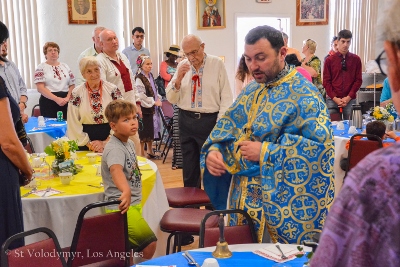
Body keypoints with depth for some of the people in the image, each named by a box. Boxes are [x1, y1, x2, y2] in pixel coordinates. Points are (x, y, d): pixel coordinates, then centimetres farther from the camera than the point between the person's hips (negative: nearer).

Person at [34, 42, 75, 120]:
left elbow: (72, 85, 10)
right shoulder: (41, 67, 3)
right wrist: (56, 99, -16)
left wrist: (67, 98, -8)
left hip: (66, 103, 3)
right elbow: (40, 88, -8)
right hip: (49, 102, -3)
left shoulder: (65, 66, 15)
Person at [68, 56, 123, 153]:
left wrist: (105, 142, -10)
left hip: (110, 141, 0)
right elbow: (73, 124, -2)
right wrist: (89, 144, -6)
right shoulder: (76, 94, -2)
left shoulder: (113, 90, -3)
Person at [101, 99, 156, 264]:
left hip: (133, 203, 10)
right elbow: (116, 170, -44)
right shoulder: (114, 148, -23)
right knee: (149, 243, -14)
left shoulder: (129, 143, 7)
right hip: (122, 206, -10)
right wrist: (126, 190, -62)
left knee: (130, 248, 21)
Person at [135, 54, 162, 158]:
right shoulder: (139, 78, -15)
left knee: (151, 129, 14)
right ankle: (142, 152, 10)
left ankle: (150, 150, 26)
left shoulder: (150, 76, 10)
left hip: (151, 107, 8)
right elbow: (141, 95, -19)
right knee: (143, 131, 0)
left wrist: (158, 99, 4)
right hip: (144, 107, -8)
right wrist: (154, 102, -15)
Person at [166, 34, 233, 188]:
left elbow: (226, 97, -6)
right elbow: (171, 99, 6)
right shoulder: (182, 66, 6)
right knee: (189, 168, 13)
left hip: (209, 121, -4)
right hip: (186, 121, 4)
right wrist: (178, 79, -11)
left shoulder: (217, 64, -6)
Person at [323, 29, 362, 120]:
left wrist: (348, 97, -6)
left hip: (350, 100, 1)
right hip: (332, 99, 0)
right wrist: (335, 98, -8)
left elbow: (358, 80, 4)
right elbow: (326, 81, 3)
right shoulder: (329, 60, 4)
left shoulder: (356, 59, 7)